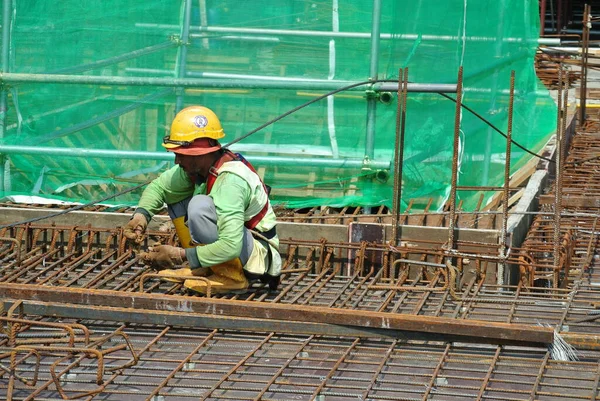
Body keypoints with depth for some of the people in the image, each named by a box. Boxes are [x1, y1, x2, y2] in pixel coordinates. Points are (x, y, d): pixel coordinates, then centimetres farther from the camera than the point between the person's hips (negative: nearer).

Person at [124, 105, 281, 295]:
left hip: (260, 255, -9)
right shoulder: (196, 166, -4)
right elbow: (158, 187, 12)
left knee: (199, 206, -30)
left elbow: (230, 247, -38)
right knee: (176, 196, 5)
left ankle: (232, 277, -17)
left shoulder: (231, 181, -30)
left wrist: (179, 256, -31)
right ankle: (202, 269, 6)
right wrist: (140, 215, -9)